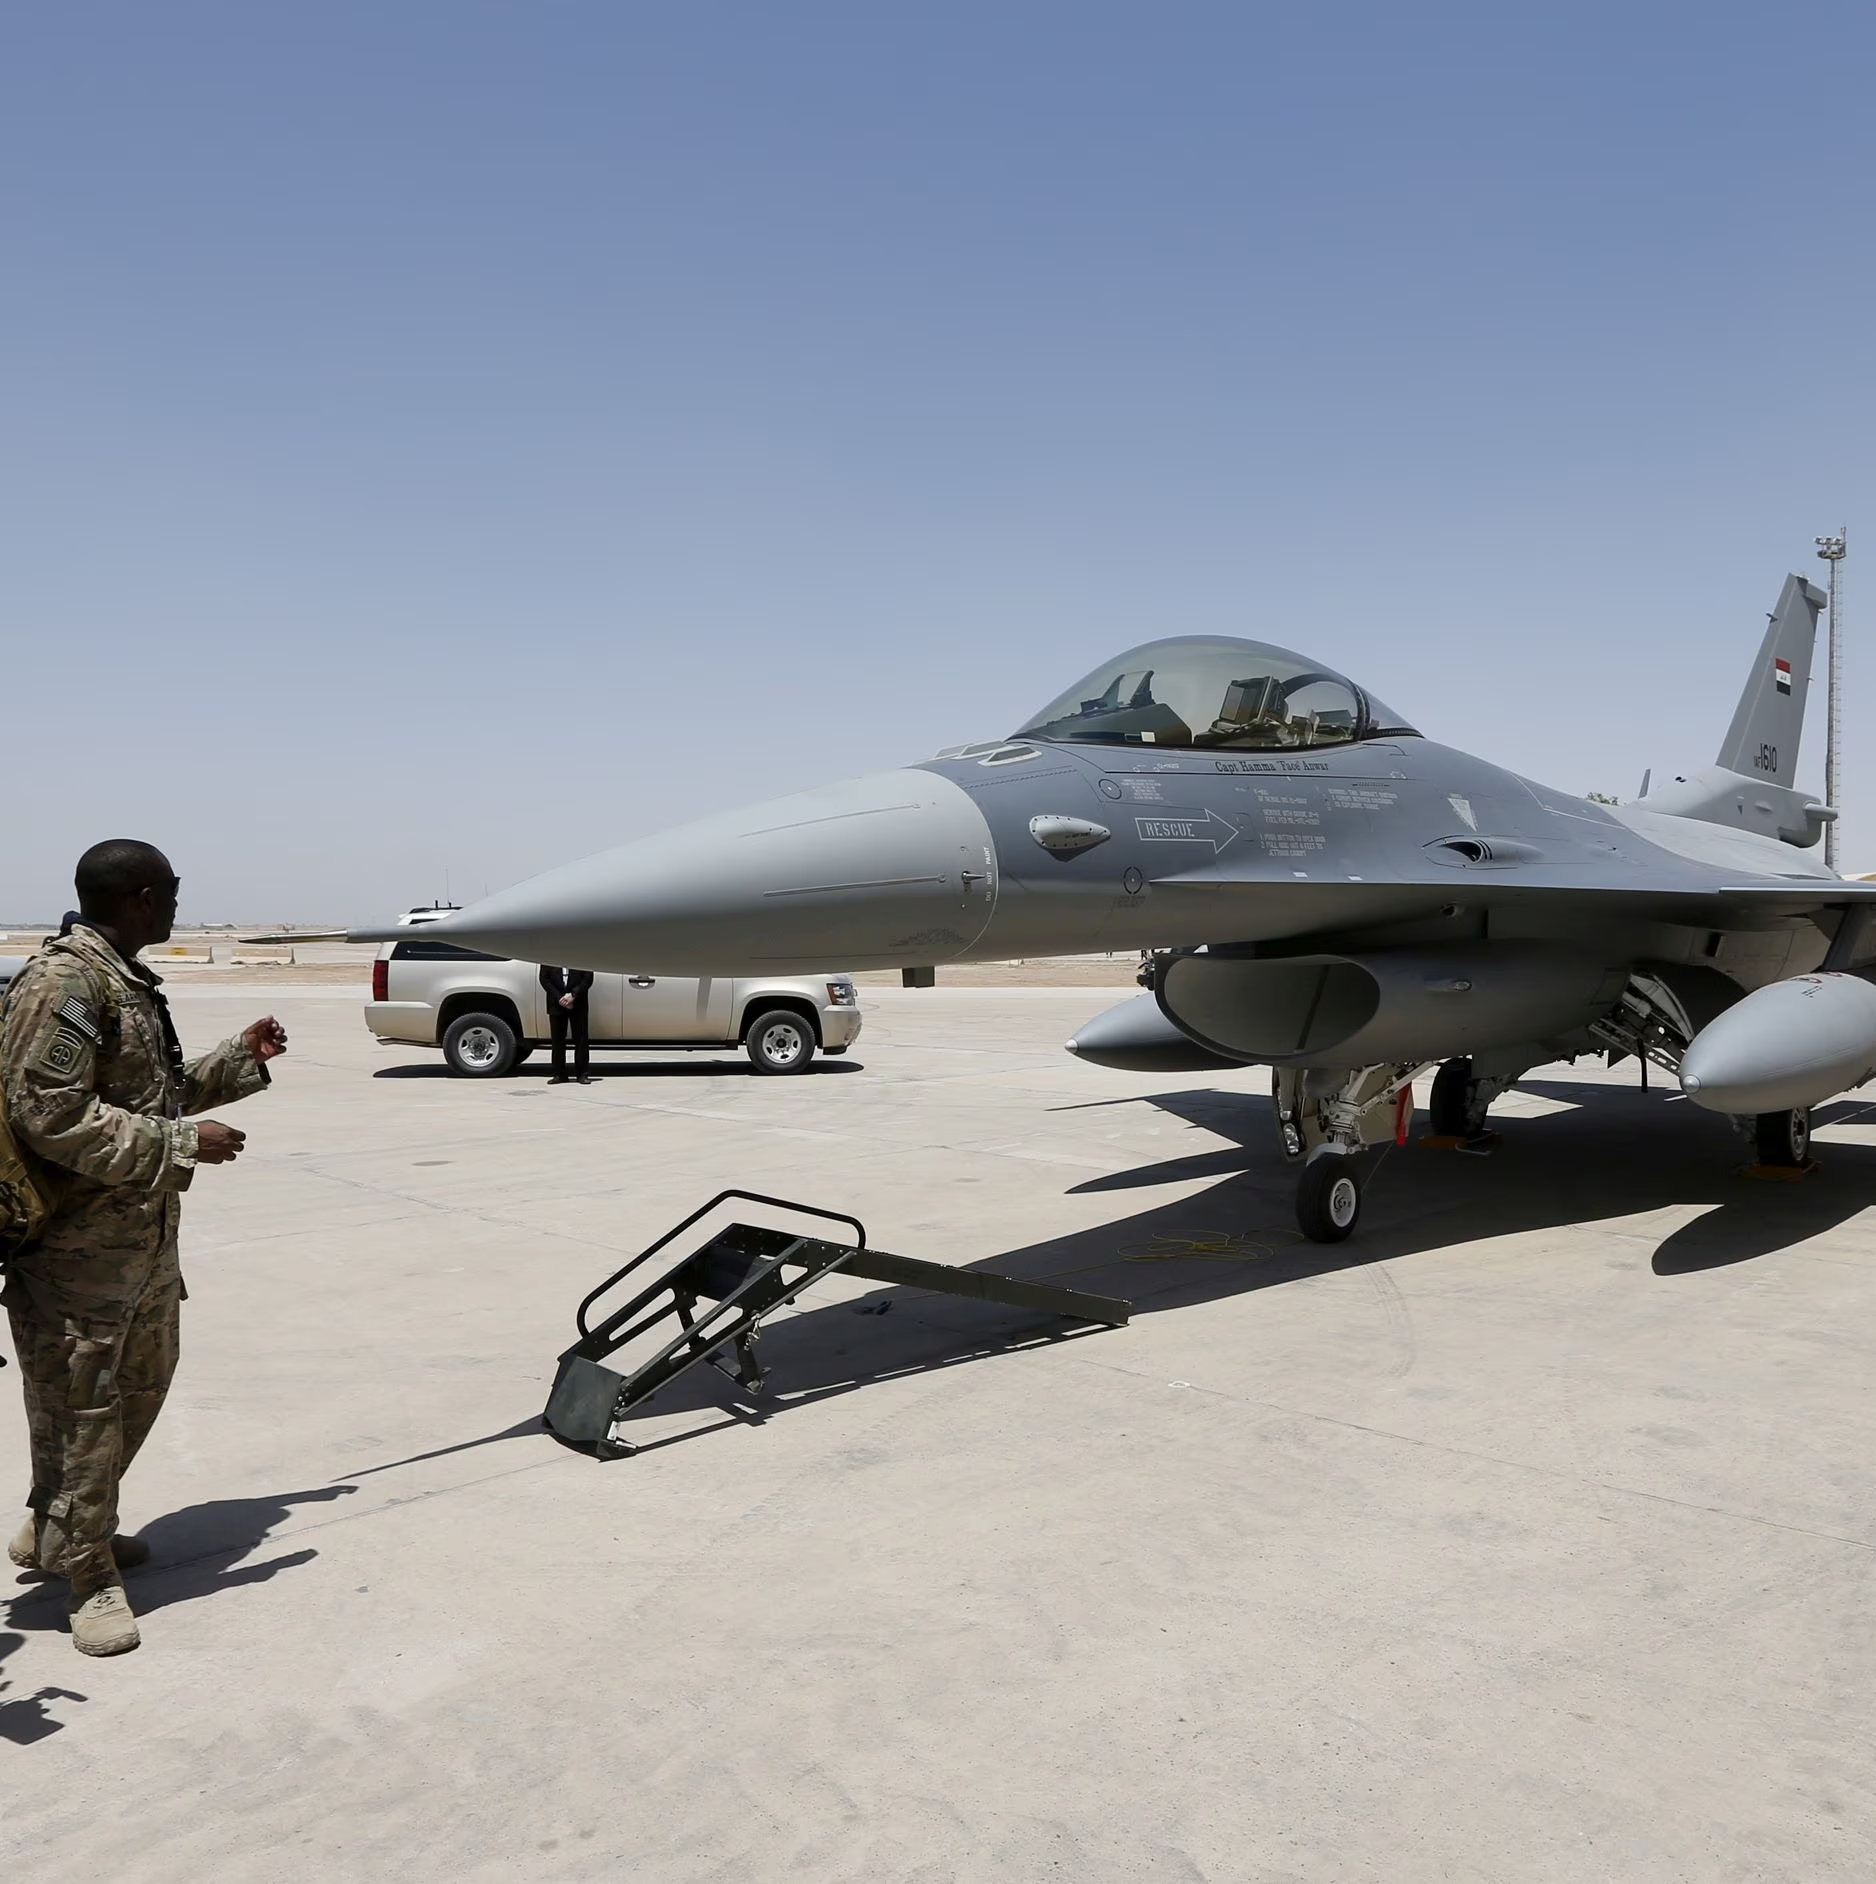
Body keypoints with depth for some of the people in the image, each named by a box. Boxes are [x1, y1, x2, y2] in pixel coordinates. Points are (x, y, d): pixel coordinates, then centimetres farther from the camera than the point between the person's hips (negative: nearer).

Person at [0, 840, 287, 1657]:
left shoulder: (128, 982, 14)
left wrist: (239, 1060, 17)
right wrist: (183, 1145, -22)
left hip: (144, 1234, 10)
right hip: (77, 1243, -10)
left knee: (141, 1384, 21)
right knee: (81, 1405, 2)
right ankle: (87, 1574, 16)